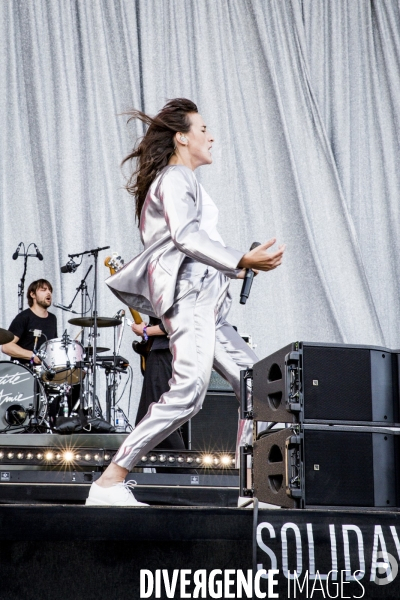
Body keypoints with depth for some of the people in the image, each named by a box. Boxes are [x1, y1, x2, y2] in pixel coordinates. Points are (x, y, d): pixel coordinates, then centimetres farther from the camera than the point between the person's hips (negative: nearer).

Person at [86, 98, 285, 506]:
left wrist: (230, 269, 32)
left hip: (204, 303, 11)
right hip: (187, 294, -11)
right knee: (188, 391, -24)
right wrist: (242, 261, -27)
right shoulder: (175, 178, -2)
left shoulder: (181, 181, 30)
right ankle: (109, 483, -25)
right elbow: (187, 236, -18)